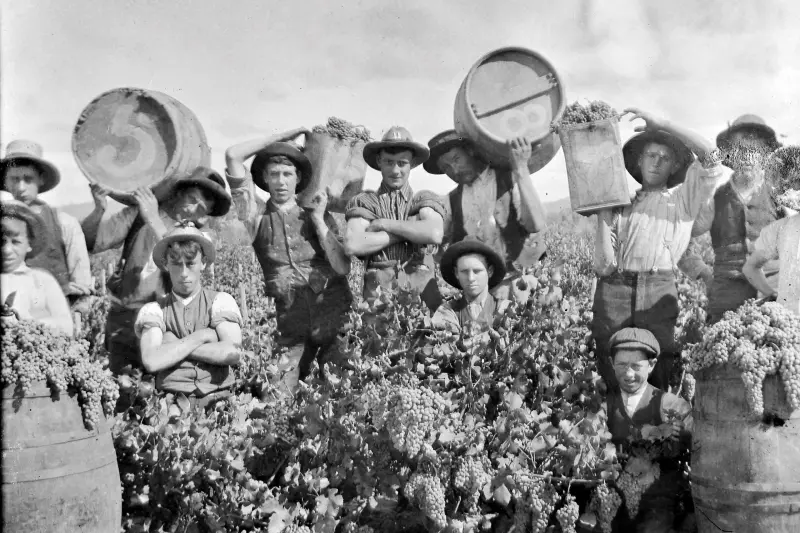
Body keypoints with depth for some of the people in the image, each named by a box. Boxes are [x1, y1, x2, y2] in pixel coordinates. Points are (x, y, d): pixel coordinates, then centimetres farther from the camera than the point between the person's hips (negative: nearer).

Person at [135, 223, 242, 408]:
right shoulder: (153, 310, 9)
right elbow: (151, 361, -8)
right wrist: (200, 337, -5)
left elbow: (232, 353, -8)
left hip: (217, 399, 0)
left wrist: (174, 347, -5)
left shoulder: (220, 301, 8)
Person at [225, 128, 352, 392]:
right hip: (291, 328, -1)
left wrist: (318, 220, -1)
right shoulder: (258, 215, 7)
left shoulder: (320, 216, 11)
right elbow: (233, 156, 0)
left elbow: (343, 267, -2)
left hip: (335, 318, 1)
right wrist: (280, 137, 8)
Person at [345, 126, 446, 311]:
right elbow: (352, 246, -5)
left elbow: (435, 234, -7)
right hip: (376, 295, 0)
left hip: (421, 292, 1)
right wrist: (410, 232, -2)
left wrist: (384, 224, -2)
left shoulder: (425, 200, 13)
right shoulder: (364, 202, 11)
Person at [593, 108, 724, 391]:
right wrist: (603, 212, 5)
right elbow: (604, 264, 8)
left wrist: (662, 124, 5)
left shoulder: (682, 199, 19)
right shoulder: (621, 203, 19)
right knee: (612, 381, -1)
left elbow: (711, 156, 4)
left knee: (659, 381, -4)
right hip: (614, 290, 1)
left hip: (659, 292, -1)